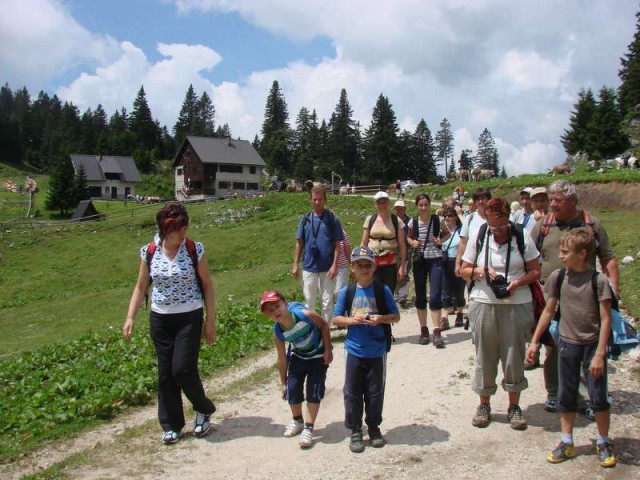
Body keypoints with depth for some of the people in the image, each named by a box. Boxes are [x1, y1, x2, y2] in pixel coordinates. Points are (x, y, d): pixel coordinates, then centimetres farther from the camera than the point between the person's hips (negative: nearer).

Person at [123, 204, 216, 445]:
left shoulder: (195, 249, -8)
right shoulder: (149, 252, -2)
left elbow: (207, 285, -2)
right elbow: (140, 287, 7)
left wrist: (211, 320, -4)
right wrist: (130, 318, -1)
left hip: (189, 318, -3)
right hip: (160, 319, 3)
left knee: (183, 369, -10)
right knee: (165, 373, 8)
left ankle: (204, 410, 19)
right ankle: (171, 425, 24)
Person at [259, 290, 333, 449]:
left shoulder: (304, 314, -35)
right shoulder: (278, 333, -23)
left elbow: (323, 325, -16)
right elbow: (282, 359, -10)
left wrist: (328, 350, -15)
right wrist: (283, 382, -2)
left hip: (318, 355, -3)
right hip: (298, 355, 3)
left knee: (314, 389, -8)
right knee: (292, 387, -2)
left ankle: (308, 428, 2)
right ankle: (297, 421, 25)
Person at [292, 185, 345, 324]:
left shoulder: (332, 219, -2)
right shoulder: (305, 219, 4)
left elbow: (337, 244, -3)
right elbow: (299, 243, 8)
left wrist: (335, 265, -11)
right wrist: (295, 264, 3)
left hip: (327, 268, -2)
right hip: (309, 267, 2)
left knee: (327, 302, 7)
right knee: (309, 302, 9)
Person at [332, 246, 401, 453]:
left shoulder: (382, 290, -5)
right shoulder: (347, 292, -2)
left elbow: (396, 316, 1)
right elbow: (336, 318, 3)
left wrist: (381, 319, -18)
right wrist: (352, 320, -15)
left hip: (377, 352, -1)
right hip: (354, 351, 1)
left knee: (375, 393, 11)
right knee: (353, 393, 7)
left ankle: (374, 428, 30)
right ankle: (355, 431, 22)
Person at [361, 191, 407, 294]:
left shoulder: (396, 221, 2)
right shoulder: (370, 220, 7)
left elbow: (402, 245, 1)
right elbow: (364, 243, 10)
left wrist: (402, 266, -4)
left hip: (391, 264, -1)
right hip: (372, 263, 1)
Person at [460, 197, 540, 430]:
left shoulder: (522, 236, -1)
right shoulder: (478, 236, 2)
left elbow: (535, 271, 2)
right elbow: (464, 270, 7)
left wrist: (518, 282, -15)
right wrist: (480, 272, -13)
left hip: (517, 304, -1)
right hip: (483, 304, 1)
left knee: (514, 356, 6)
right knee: (484, 356, 8)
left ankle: (514, 406, 24)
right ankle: (484, 405, 24)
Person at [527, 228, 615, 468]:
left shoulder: (598, 280, -14)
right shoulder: (558, 277, -4)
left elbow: (605, 319, -11)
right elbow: (548, 311, 5)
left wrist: (600, 354, -14)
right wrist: (534, 341, 7)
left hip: (593, 344, -3)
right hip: (567, 343, 3)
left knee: (598, 396, 4)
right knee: (566, 396, 10)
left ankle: (603, 443, 24)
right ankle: (567, 442, 23)